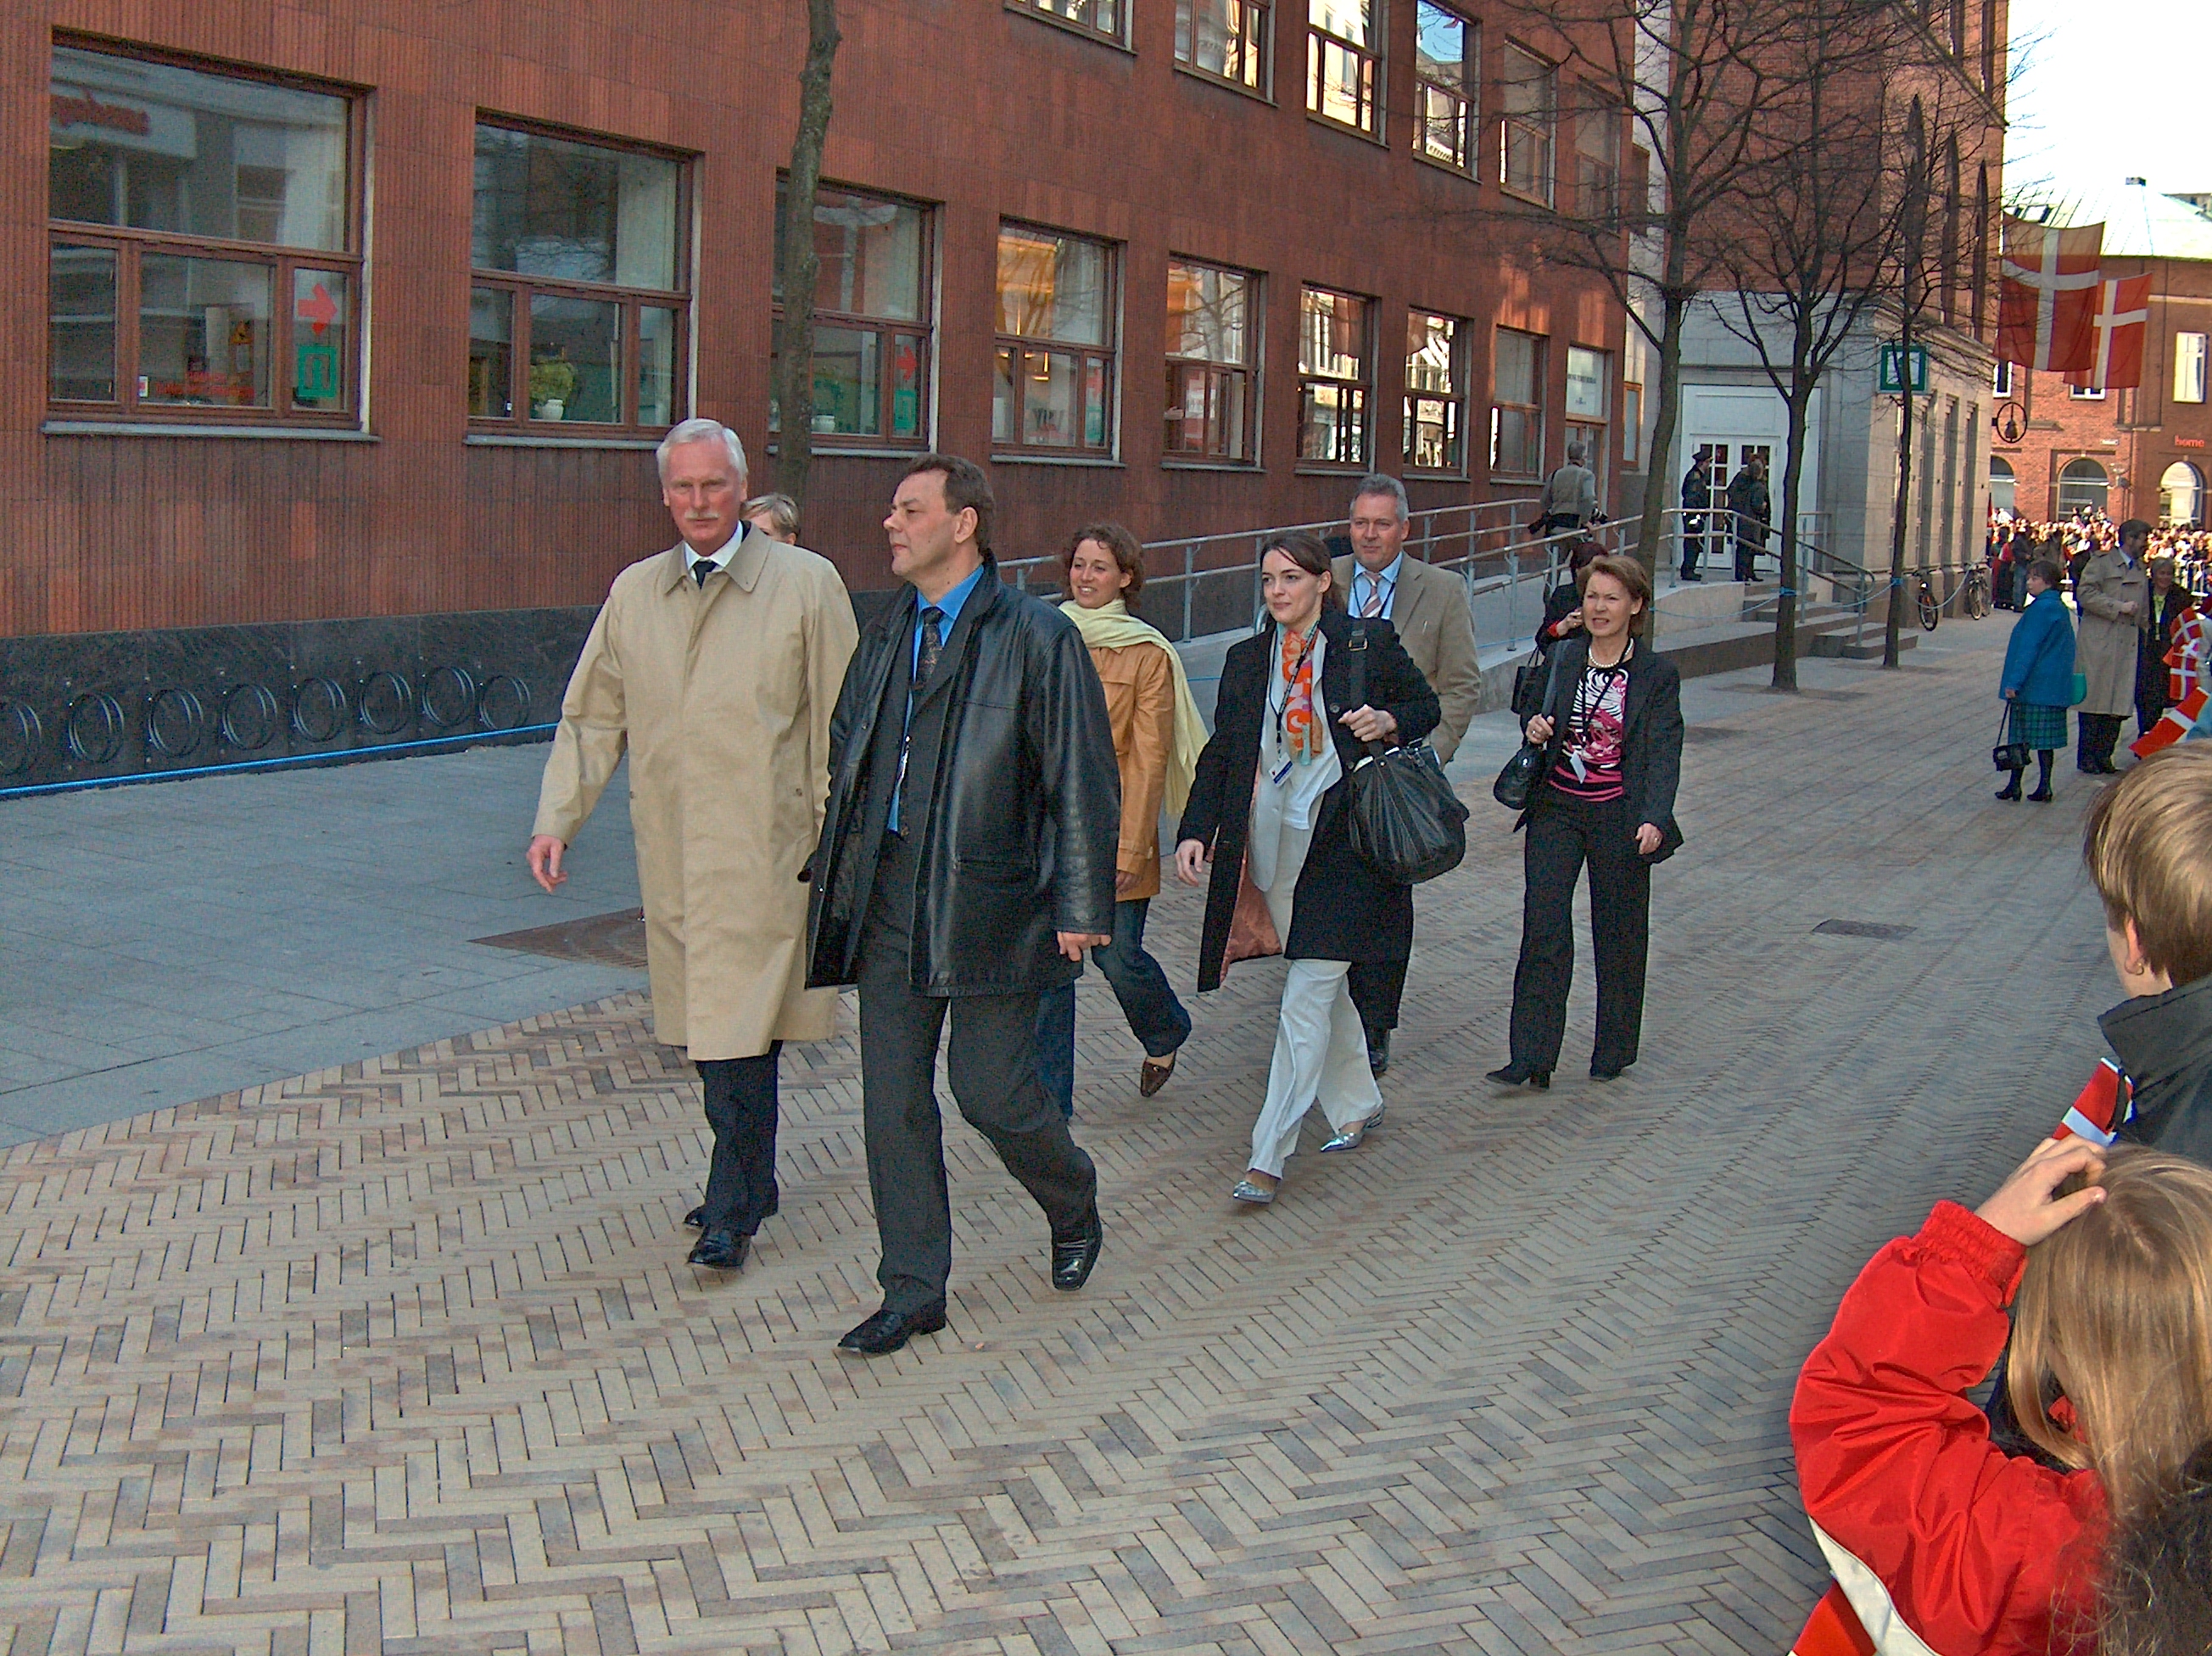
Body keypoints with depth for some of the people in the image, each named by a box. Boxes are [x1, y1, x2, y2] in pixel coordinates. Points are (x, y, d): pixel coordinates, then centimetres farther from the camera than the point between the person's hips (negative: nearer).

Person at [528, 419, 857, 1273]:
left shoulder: (806, 583, -1)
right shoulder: (634, 592, 10)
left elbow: (840, 721, -1)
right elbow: (591, 718, 14)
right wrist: (556, 819, 4)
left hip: (762, 850, -5)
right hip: (671, 850, 5)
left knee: (739, 1029, -8)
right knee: (712, 1021, 12)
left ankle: (733, 1210, 2)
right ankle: (751, 1182, 28)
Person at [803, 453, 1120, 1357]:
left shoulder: (1037, 637, -7)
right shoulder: (885, 632, 12)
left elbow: (1082, 782, -8)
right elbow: (845, 753, 21)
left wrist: (1081, 908, -11)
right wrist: (831, 871, 14)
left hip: (988, 899, -6)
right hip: (888, 897, 6)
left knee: (992, 1090, 0)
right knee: (892, 1095, 7)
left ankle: (1076, 1212, 31)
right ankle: (913, 1291, 19)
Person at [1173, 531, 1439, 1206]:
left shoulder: (1369, 645, -2)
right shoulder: (1246, 660, 9)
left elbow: (1425, 706, 10)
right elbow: (1221, 753, 8)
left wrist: (1389, 722, -12)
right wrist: (1195, 831, -3)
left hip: (1339, 846, -5)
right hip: (1270, 844, 5)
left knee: (1306, 999, -9)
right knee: (1324, 986, 16)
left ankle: (1268, 1157, -8)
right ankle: (1357, 1103, 37)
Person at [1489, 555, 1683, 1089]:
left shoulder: (1658, 674, -5)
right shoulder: (1562, 656, 3)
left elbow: (1663, 753, -11)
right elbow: (1534, 703, 20)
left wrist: (1654, 819, -24)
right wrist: (1535, 724, -4)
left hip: (1620, 815, -2)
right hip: (1556, 809, 2)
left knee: (1618, 934, 8)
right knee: (1543, 927, -8)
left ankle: (1614, 1052, 26)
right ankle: (1531, 1059, -7)